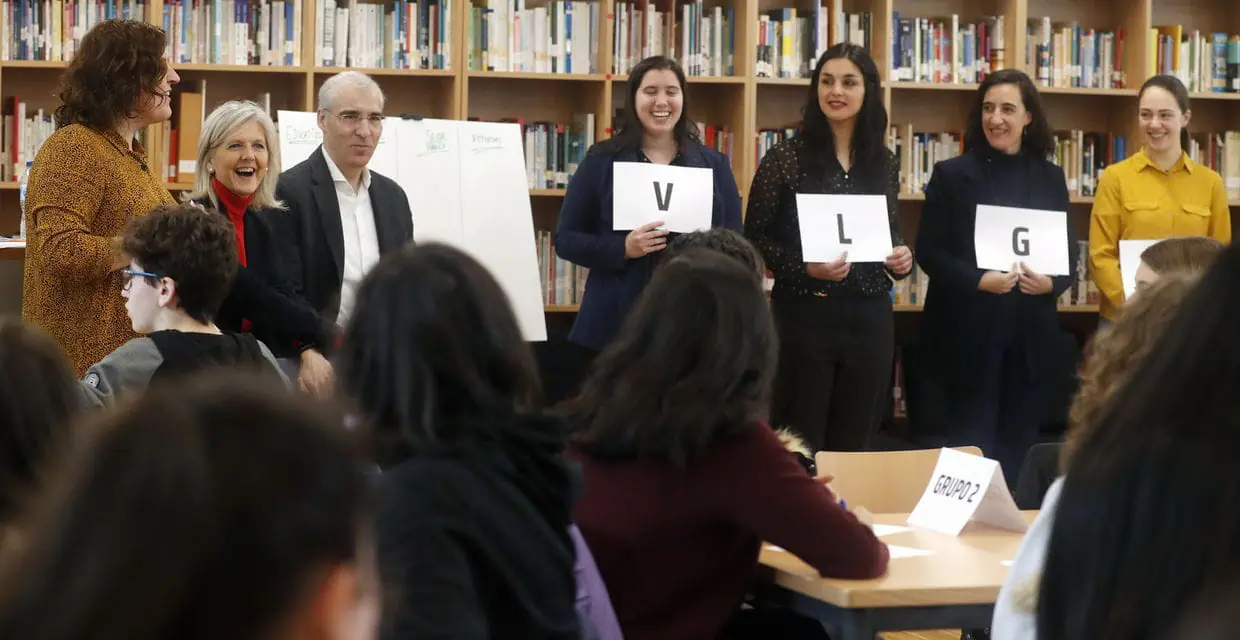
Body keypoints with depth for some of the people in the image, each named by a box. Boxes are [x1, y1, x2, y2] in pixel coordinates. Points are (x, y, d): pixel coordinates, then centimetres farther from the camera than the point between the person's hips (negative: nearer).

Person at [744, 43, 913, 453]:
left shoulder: (884, 163, 8)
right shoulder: (786, 158, -4)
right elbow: (754, 238, -3)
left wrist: (901, 258, -5)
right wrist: (806, 267, -18)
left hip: (870, 319, 4)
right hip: (804, 316, -4)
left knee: (854, 445, 9)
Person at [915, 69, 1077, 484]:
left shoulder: (1050, 178, 9)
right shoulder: (952, 174, 0)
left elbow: (1070, 253, 9)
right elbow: (929, 252, -4)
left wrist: (1051, 282, -13)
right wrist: (979, 281, -19)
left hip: (1031, 336, 3)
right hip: (969, 333, -3)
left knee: (1018, 447, 8)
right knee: (971, 445, -1)